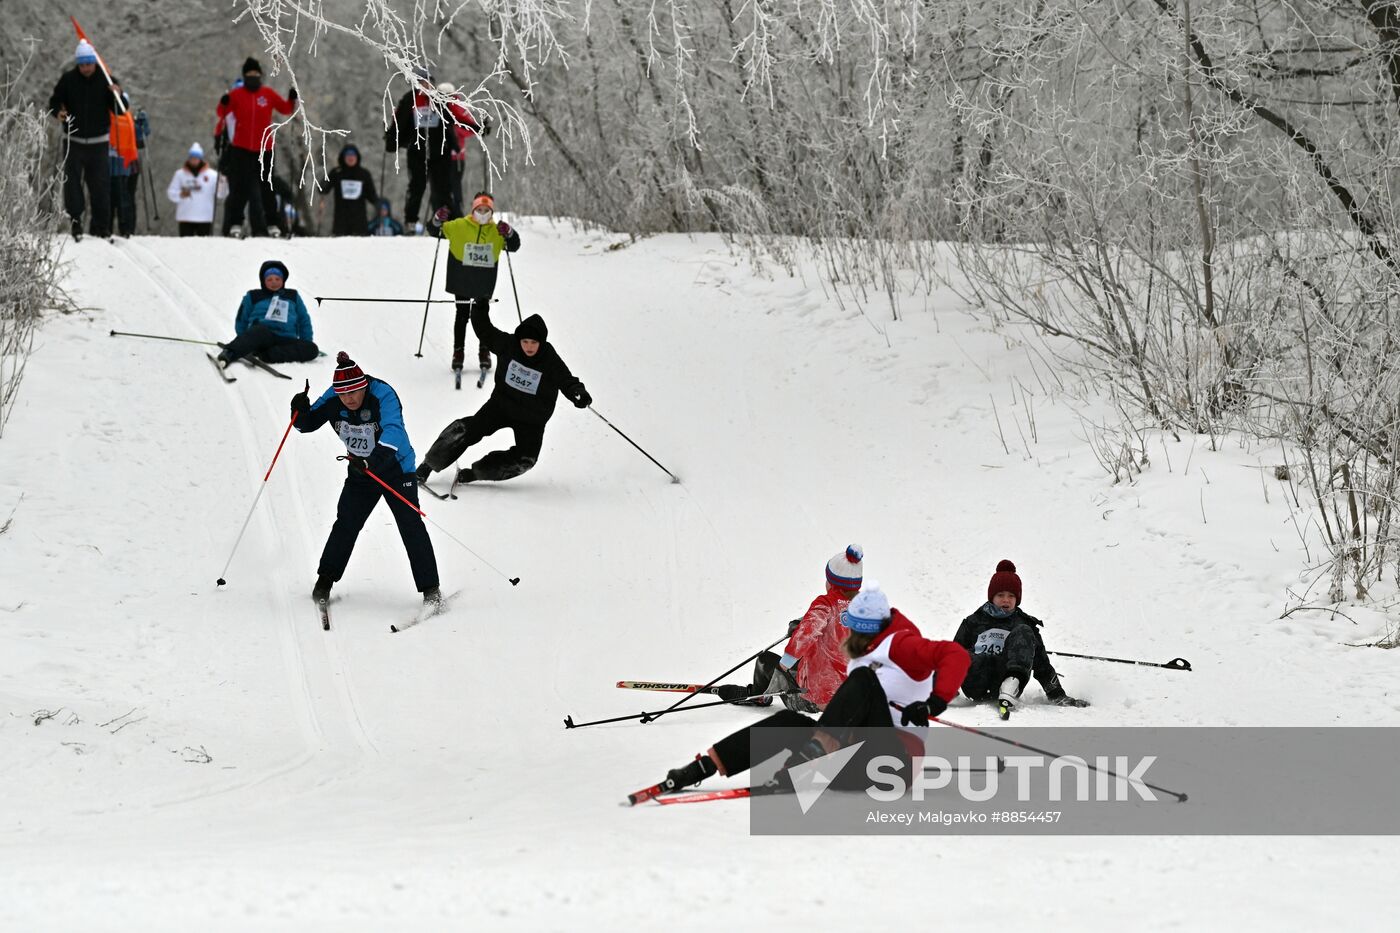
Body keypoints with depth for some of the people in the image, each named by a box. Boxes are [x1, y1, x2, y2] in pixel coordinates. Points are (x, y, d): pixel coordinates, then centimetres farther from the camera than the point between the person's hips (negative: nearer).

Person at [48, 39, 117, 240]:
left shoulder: (105, 80, -1)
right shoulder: (68, 79, -1)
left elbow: (119, 110, 0)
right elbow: (54, 101, 8)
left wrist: (118, 96, -21)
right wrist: (58, 112, -14)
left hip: (98, 141, 0)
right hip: (74, 140, 0)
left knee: (101, 184, -1)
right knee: (72, 182, -3)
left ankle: (101, 226, 7)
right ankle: (75, 222, 4)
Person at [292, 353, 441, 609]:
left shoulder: (383, 394, -27)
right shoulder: (332, 399, -12)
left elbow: (393, 429, -41)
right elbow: (308, 424, 0)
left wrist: (377, 458, -58)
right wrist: (300, 409, -24)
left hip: (395, 468, -4)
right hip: (361, 471, 4)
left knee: (411, 526, -11)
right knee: (345, 524, 1)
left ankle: (430, 590, -7)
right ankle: (325, 580, 18)